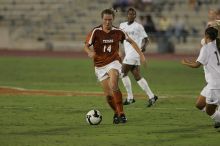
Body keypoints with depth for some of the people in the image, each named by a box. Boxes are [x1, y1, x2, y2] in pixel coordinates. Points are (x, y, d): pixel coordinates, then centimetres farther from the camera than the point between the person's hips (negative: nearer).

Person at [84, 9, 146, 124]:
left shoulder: (118, 32, -3)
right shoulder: (96, 32, -9)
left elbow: (131, 41, 13)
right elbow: (86, 46, -7)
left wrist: (140, 54, 8)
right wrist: (90, 52, -30)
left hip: (113, 63, -1)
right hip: (100, 66, 1)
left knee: (113, 85, -29)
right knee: (108, 95, -1)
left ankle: (121, 114, -24)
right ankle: (116, 113, 26)